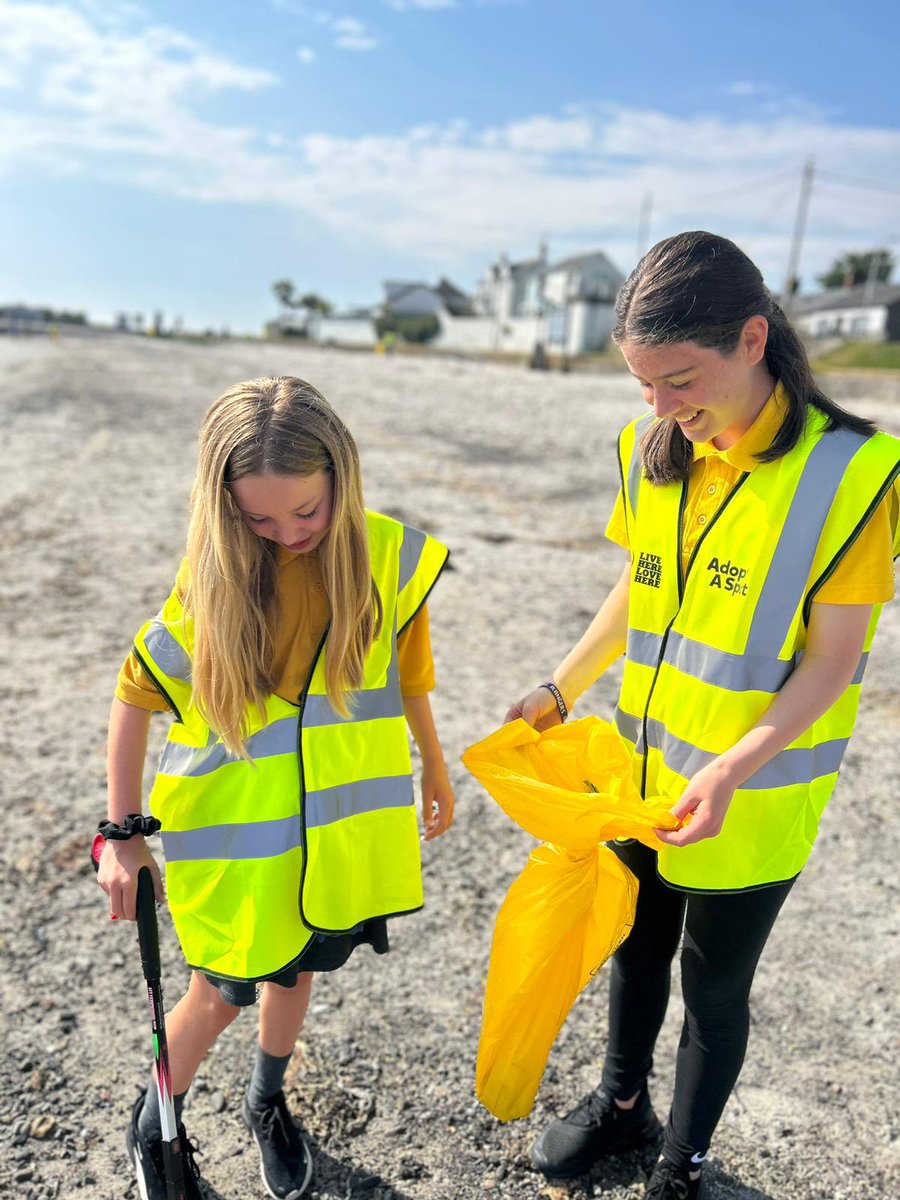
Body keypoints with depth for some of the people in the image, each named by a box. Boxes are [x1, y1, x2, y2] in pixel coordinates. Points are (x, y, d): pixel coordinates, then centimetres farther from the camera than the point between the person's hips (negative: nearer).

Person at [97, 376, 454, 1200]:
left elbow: (408, 675, 3)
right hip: (233, 829, -2)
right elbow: (136, 697, -6)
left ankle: (268, 1103, 51)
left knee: (295, 967, 21)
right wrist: (122, 832, -6)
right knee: (224, 989, 11)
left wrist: (435, 770, 14)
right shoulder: (214, 575, -16)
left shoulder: (387, 555, -12)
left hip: (337, 822, 2)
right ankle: (155, 1126, 43)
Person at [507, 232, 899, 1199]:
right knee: (634, 947, 24)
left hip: (751, 802, -5)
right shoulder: (652, 452, -3)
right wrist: (561, 690, 2)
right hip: (639, 772, 5)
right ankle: (622, 1105, 53)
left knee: (713, 984, 16)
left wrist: (734, 768, -28)